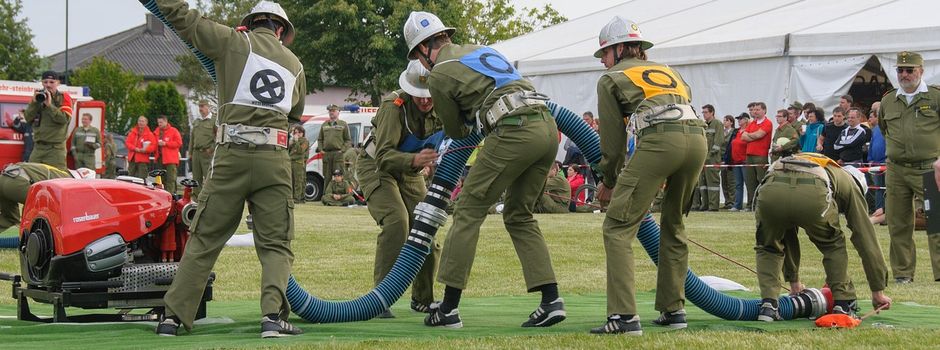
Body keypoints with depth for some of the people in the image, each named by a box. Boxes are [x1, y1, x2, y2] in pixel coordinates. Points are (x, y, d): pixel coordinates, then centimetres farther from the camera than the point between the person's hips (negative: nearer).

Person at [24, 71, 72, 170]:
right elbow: (28, 118, 6)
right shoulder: (39, 97, 16)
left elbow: (65, 118, -13)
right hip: (38, 147, 5)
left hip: (55, 148, -5)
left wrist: (49, 105, -16)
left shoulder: (64, 98, 3)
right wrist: (35, 102, -6)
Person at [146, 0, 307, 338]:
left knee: (203, 240, 7)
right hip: (275, 160, 1)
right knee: (275, 245, 5)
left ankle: (174, 315, 6)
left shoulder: (235, 42, 8)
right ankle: (273, 315, -15)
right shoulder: (295, 64, 18)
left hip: (232, 154, -1)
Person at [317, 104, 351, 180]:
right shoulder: (324, 125, 19)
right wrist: (320, 149, 5)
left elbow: (348, 140, 3)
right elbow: (319, 139, 21)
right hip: (326, 154, 4)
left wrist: (343, 150, -10)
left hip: (338, 153, -4)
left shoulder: (343, 125, 7)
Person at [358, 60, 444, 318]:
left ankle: (423, 299, 21)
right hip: (376, 167, -6)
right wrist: (414, 160, -54)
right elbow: (383, 157, -36)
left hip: (410, 173, 6)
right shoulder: (394, 106, -31)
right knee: (396, 221, -27)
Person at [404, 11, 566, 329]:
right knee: (519, 215, 18)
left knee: (469, 210, 3)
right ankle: (551, 300, 8)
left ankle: (449, 308, 3)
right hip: (548, 126, 7)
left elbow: (456, 131, 19)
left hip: (515, 132, -7)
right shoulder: (479, 49, 27)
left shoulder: (439, 75, 5)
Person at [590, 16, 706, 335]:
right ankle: (673, 309, 23)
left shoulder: (611, 79, 19)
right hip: (698, 138, 6)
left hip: (659, 140, -6)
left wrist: (609, 182, 33)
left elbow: (613, 138, 18)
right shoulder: (669, 71, 34)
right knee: (673, 226, 23)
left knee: (618, 227, -2)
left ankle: (624, 316, -13)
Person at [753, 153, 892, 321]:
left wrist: (794, 282, 61)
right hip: (812, 195, -3)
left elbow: (786, 234, 54)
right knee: (834, 246, 28)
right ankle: (843, 305, 23)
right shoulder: (849, 183, 37)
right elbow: (866, 239, 35)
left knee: (768, 249, 30)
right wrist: (878, 291, 40)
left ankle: (768, 304, 13)